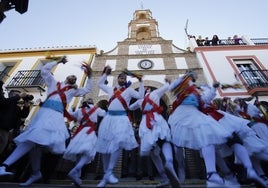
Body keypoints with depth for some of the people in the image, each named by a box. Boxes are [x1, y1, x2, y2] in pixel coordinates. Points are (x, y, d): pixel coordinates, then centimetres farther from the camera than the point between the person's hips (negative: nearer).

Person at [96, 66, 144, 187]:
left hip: (121, 118, -3)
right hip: (108, 117, 3)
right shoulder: (111, 89, 19)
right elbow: (99, 84, 32)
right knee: (104, 146, 3)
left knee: (118, 143, -21)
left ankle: (108, 173, -8)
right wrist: (106, 73, 26)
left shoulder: (129, 90, 10)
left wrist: (141, 82, 0)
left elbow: (140, 95, 1)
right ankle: (106, 173, 17)